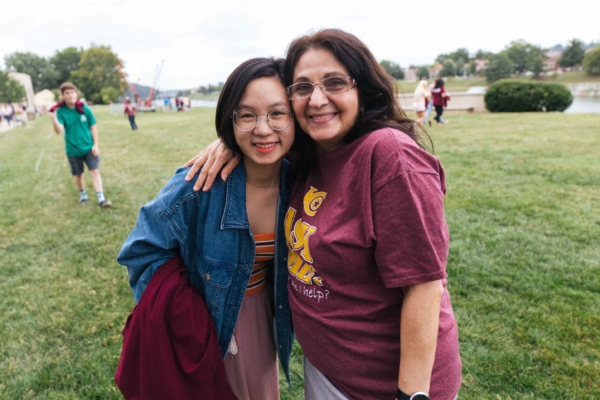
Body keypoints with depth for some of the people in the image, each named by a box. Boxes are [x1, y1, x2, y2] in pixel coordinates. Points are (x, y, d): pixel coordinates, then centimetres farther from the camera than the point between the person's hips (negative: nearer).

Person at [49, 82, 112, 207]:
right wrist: (54, 117, -34)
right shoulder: (61, 111, -8)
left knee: (95, 170, -8)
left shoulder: (85, 109, -5)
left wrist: (95, 144, -3)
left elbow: (93, 127, 3)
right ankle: (82, 194, 37)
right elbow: (59, 131, -19)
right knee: (78, 174, 13)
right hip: (73, 149, 0)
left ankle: (101, 198, -8)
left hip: (89, 147, 0)